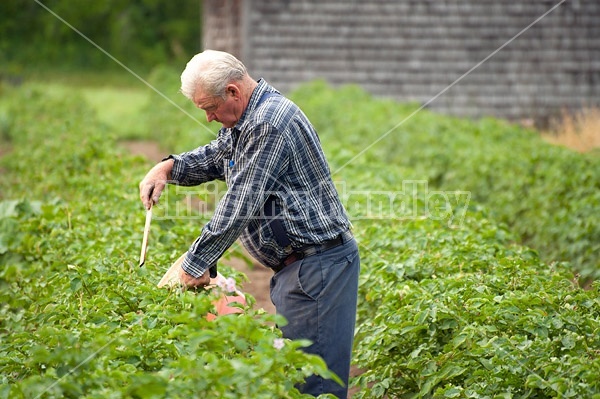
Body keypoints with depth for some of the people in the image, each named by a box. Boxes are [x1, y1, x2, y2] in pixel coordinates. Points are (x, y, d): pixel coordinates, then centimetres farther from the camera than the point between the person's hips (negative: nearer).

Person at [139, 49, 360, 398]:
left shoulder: (270, 123, -19)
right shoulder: (248, 120, 14)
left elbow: (240, 205, -21)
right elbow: (214, 157, 31)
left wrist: (196, 264, -14)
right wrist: (169, 167, 10)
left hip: (318, 263, -11)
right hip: (296, 265, 11)